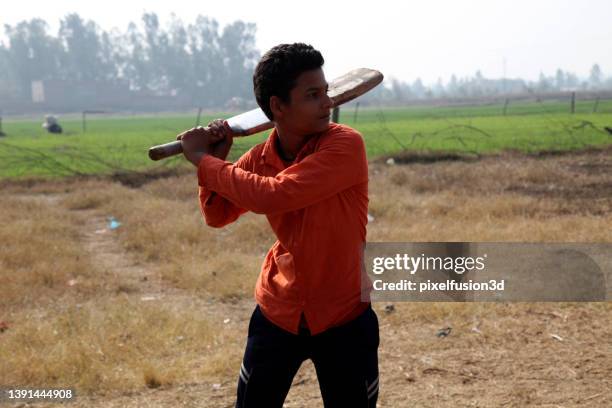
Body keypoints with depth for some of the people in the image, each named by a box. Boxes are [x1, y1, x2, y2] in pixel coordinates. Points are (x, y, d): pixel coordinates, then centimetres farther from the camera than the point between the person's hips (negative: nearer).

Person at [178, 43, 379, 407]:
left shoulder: (346, 145, -22)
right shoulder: (259, 158, -5)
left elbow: (271, 196, -31)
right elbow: (218, 216, 9)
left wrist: (202, 159, -20)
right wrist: (215, 160, -9)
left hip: (344, 316, -4)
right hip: (278, 312, 4)